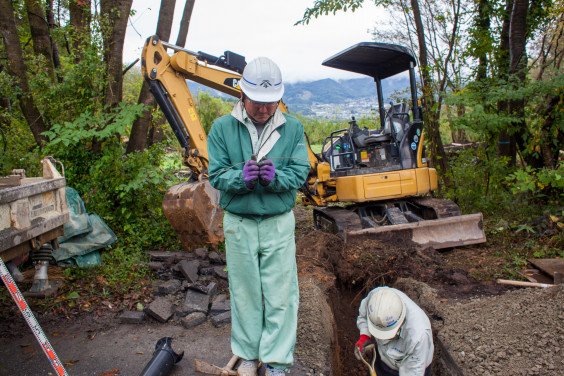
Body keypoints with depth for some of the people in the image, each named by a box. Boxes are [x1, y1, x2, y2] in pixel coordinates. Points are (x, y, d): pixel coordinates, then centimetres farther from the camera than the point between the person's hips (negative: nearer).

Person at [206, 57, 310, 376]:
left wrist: (276, 177, -24)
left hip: (279, 221, 0)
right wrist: (241, 177, -24)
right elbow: (217, 176, -3)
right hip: (238, 222, 1)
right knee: (245, 292, 13)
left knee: (280, 294, 5)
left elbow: (300, 172, -3)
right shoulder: (222, 127, -2)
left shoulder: (293, 128, 0)